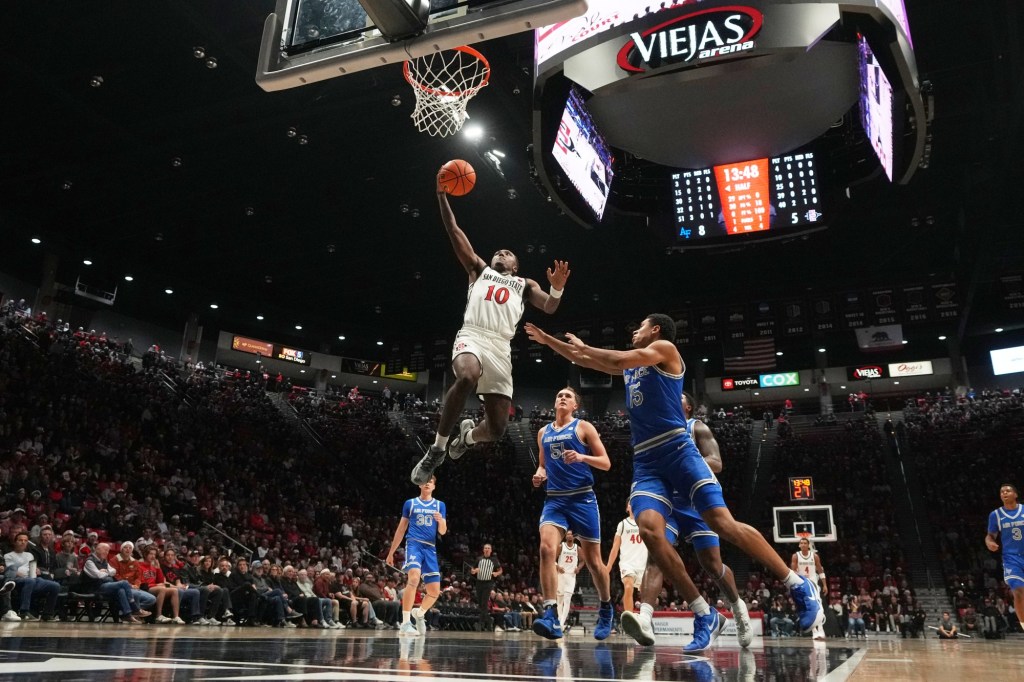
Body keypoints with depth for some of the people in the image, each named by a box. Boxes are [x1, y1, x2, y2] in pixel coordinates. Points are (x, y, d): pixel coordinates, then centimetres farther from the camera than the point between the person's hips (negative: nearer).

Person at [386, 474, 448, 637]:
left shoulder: (440, 505, 14)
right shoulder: (410, 503, 10)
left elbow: (443, 532, 8)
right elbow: (401, 529, 15)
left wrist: (441, 521, -15)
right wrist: (391, 552, 13)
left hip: (430, 548, 3)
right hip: (414, 544, -3)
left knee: (435, 591, 1)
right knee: (414, 578, -30)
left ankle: (419, 614, 32)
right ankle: (405, 623, -27)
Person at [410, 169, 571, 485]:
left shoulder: (525, 284, 30)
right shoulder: (479, 269, 29)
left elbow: (549, 307, 12)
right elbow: (455, 233, 21)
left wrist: (558, 288, -9)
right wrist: (442, 196, 13)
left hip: (501, 347, 2)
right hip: (472, 336, -2)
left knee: (496, 428, -6)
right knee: (467, 376, -39)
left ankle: (468, 434, 33)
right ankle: (437, 448, -22)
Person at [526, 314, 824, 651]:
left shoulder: (665, 348, 5)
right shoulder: (631, 365, 27)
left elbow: (619, 359, -10)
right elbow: (582, 359, 34)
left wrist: (584, 347, 6)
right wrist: (546, 339, 33)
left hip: (677, 449, -6)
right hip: (646, 461, 6)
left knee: (722, 521, -16)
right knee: (650, 530, -18)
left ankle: (799, 586, 1)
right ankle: (705, 616, -11)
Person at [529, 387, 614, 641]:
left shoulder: (583, 427, 1)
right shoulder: (543, 432, 15)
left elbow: (606, 463, -2)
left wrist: (582, 457, -19)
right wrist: (540, 473, 4)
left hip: (582, 498, -3)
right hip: (554, 500, 3)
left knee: (592, 559, 6)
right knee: (546, 548, -22)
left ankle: (606, 609, 31)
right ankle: (551, 616, -25)